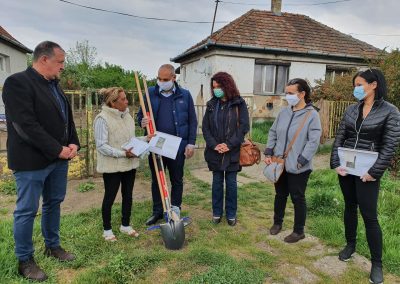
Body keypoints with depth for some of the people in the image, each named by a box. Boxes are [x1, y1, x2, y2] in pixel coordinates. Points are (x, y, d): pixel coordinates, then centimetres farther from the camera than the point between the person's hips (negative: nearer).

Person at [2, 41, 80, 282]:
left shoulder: (54, 85, 11)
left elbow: (67, 118, 15)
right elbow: (26, 125, -22)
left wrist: (73, 144, -1)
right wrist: (58, 149, -19)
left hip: (59, 157, 8)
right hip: (32, 160, -8)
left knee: (53, 203, 18)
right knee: (27, 211, 6)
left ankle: (53, 246, 35)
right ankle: (25, 260, 23)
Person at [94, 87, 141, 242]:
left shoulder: (127, 115, 7)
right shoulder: (102, 118, -16)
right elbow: (101, 146, -19)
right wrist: (123, 153, -25)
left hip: (129, 164, 7)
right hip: (112, 166, -7)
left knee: (127, 195, 16)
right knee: (110, 198, 8)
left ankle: (125, 225, 35)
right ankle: (107, 230, 27)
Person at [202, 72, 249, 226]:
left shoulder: (239, 104, -2)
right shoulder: (211, 104, 6)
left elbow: (244, 127, -7)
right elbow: (205, 127, 3)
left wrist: (229, 144, -15)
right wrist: (214, 145, -11)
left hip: (233, 152, -2)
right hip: (215, 152, 2)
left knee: (231, 182, 7)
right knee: (217, 182, 11)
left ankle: (231, 214, 23)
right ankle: (217, 212, 26)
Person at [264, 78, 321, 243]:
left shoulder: (312, 115, -11)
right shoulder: (284, 112, 7)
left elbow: (313, 141, -16)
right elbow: (273, 133, 12)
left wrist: (300, 161, -19)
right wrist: (269, 153, 3)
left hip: (298, 168, -5)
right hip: (279, 164, 5)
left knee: (298, 198, 8)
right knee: (280, 195, 19)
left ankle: (299, 231, 26)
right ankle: (277, 222, 39)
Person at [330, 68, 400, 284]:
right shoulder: (351, 109, 6)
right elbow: (339, 138, 6)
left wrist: (374, 172, -15)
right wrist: (335, 163, -3)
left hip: (367, 171, -4)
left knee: (369, 215, -1)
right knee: (349, 206, 16)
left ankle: (376, 263, 15)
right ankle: (350, 245, 35)